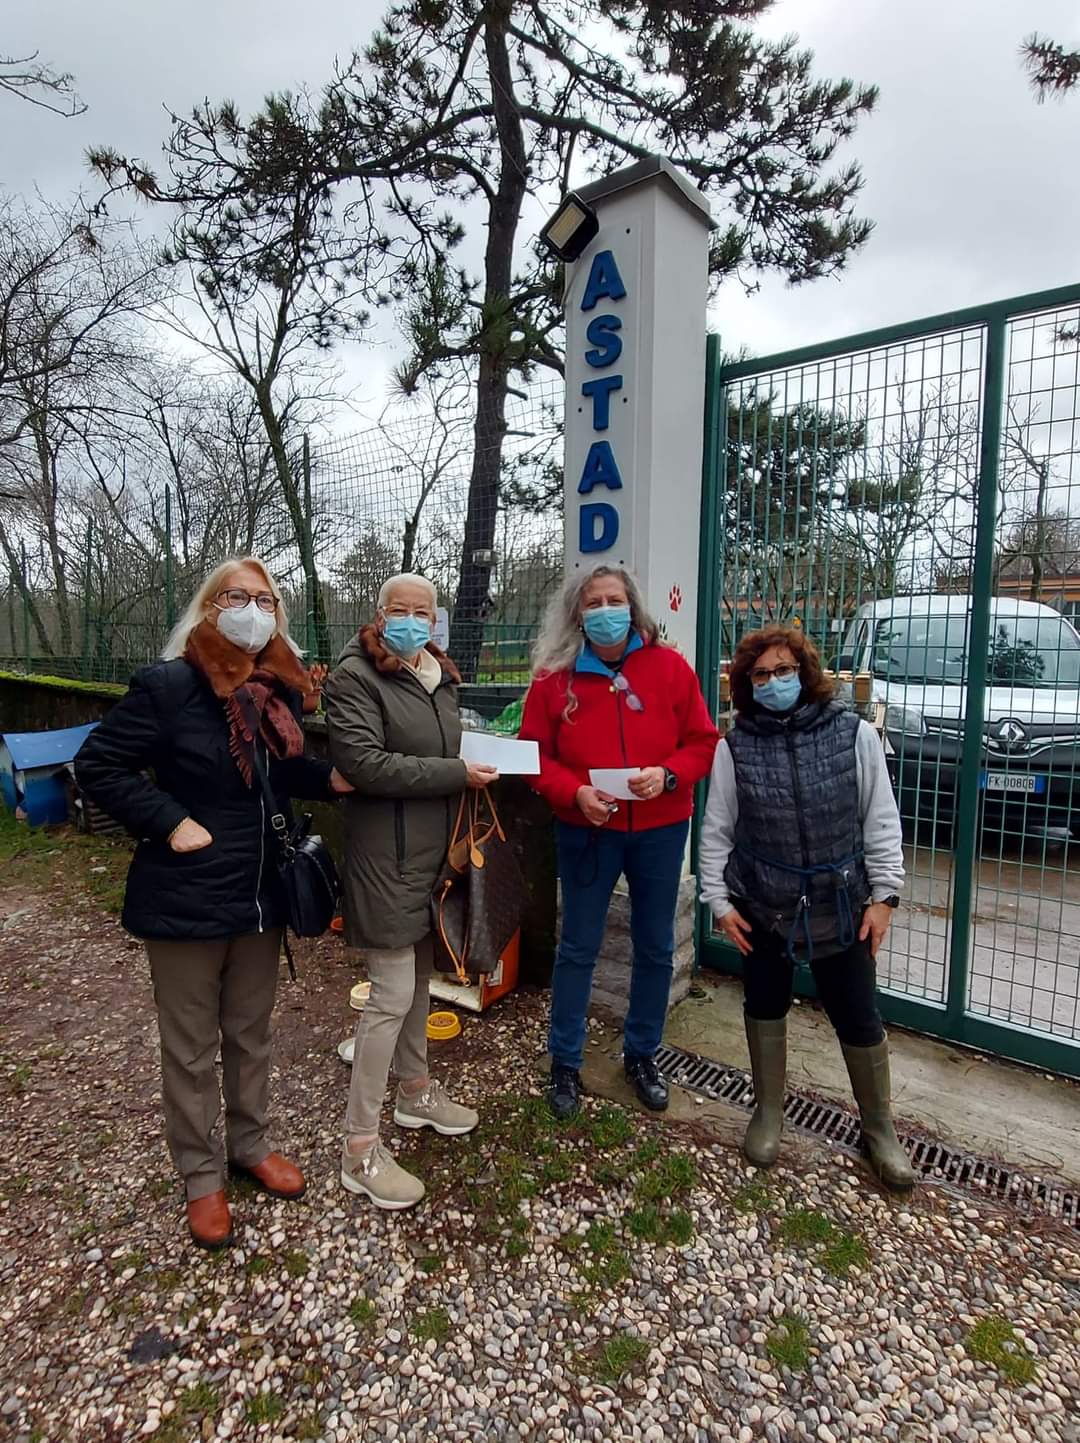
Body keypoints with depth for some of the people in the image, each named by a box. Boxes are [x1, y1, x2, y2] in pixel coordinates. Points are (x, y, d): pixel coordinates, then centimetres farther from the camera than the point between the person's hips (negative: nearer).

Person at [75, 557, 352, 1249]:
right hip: (188, 896, -5)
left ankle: (251, 1143, 42)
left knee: (251, 1032, 21)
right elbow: (98, 764, -12)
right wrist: (170, 823, -18)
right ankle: (201, 1175, 34)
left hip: (261, 891, 5)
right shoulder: (169, 684, -15)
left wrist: (328, 778, -5)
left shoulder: (281, 686, 2)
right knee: (192, 1047, 13)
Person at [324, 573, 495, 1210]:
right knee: (392, 995, -4)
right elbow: (364, 763, -23)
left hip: (434, 850, 8)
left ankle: (415, 1088, 41)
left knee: (420, 975, 20)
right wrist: (457, 774, -20)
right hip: (387, 854, -8)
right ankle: (361, 1147, 12)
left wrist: (477, 759, 5)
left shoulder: (440, 676, 13)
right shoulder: (355, 676, -12)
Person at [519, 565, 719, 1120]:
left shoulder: (669, 665, -3)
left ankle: (642, 1055, 36)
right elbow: (534, 753, -3)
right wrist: (574, 792, -19)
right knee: (578, 948, 10)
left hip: (660, 830, 2)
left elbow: (703, 741, -1)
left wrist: (668, 775, -19)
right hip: (585, 830, -1)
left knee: (656, 948, 14)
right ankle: (565, 1063, 28)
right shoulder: (555, 675, -5)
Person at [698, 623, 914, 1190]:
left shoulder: (854, 735, -7)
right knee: (765, 1008, 15)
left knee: (859, 1018, 9)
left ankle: (879, 1127, 35)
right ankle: (768, 1112, 38)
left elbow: (881, 821, -2)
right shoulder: (735, 748, -6)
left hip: (841, 905, 0)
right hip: (763, 907, 1)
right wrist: (719, 901, -4)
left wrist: (883, 894, -5)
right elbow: (716, 832, -1)